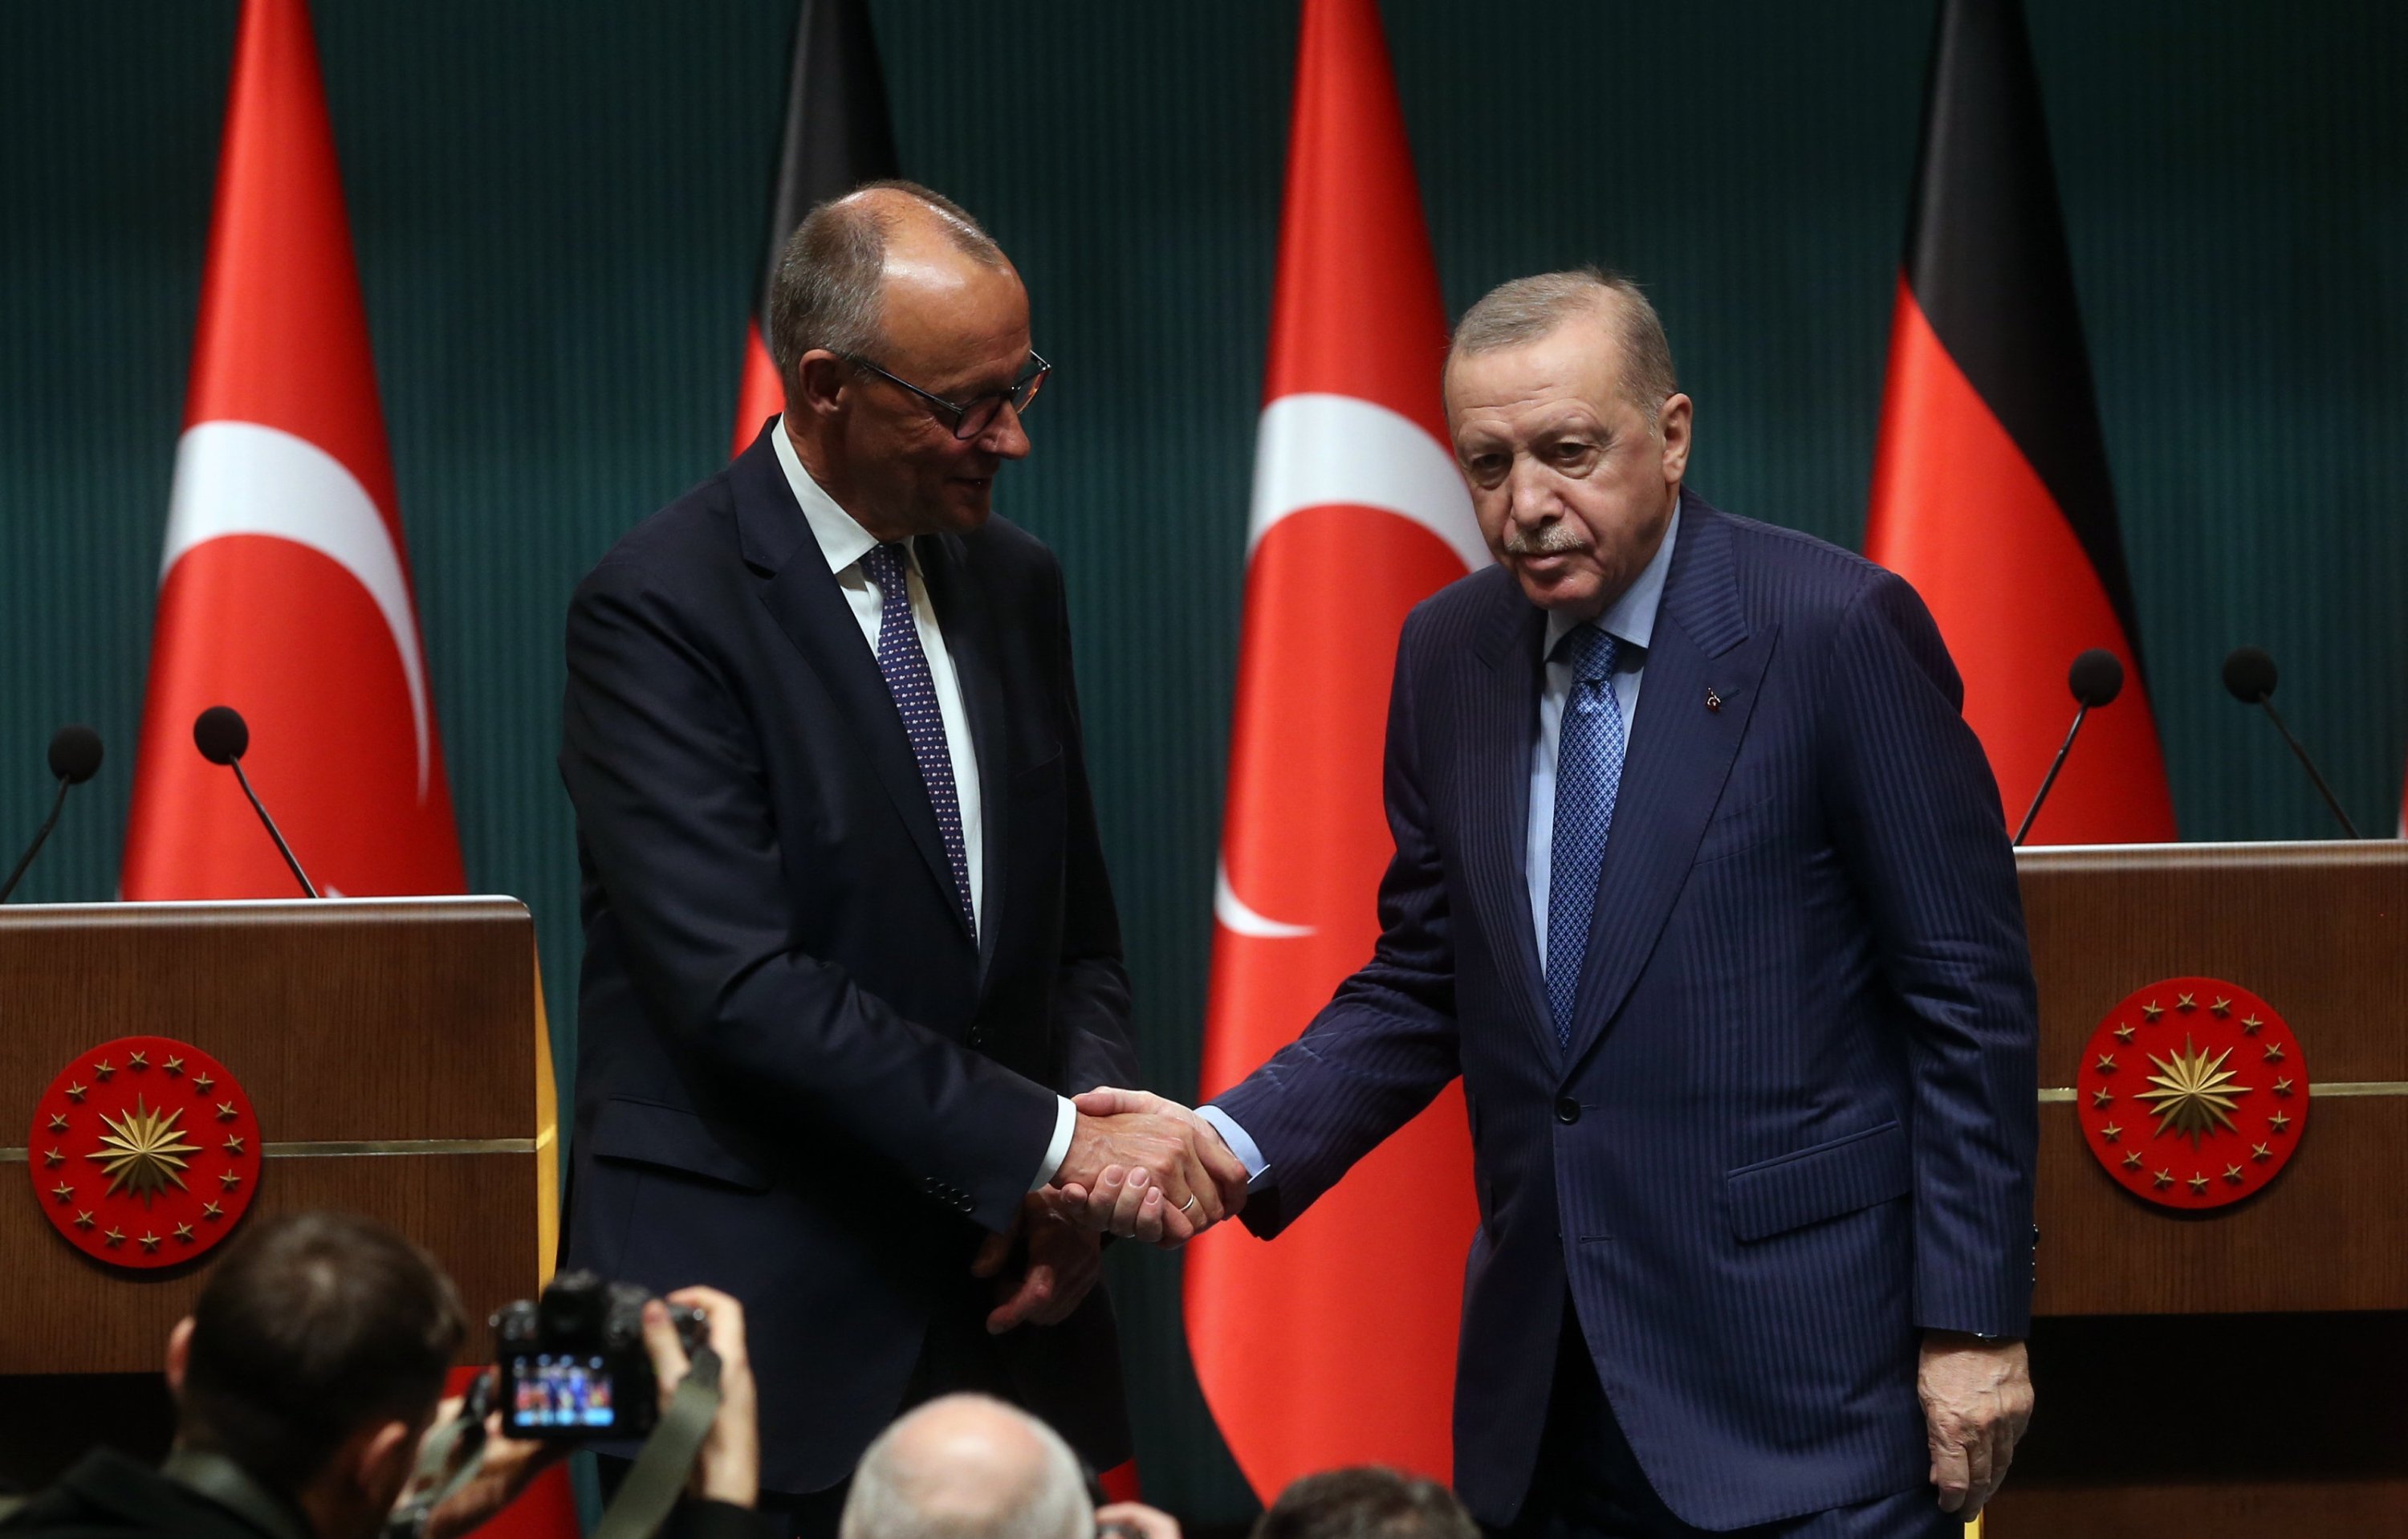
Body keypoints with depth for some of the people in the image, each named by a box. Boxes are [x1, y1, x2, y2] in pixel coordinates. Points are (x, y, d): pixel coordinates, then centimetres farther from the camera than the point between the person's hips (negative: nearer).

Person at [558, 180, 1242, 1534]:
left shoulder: (1015, 586, 12)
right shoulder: (657, 610, -11)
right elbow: (741, 987, -19)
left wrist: (1080, 1184, -2)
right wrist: (1053, 1144, -21)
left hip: (1002, 1311, 6)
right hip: (764, 1328, -6)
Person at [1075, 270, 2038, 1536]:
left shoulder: (1838, 629, -9)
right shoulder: (1448, 656, 8)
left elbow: (1968, 993, -7)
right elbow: (1421, 988, 13)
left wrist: (1971, 1325, -11)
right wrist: (1231, 1142, -4)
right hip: (1546, 1399, 5)